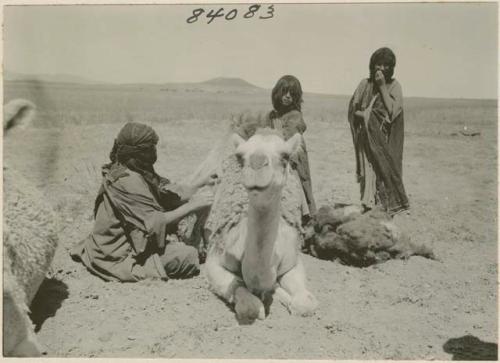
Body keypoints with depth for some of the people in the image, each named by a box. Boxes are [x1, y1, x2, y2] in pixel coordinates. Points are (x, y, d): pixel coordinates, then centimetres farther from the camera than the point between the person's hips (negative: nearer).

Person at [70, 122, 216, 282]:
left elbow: (173, 194, 4)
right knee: (189, 256, -17)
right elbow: (154, 224, -27)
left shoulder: (141, 173, 5)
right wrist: (192, 206, -22)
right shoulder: (127, 181, -25)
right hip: (117, 258, -10)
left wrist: (203, 182, -3)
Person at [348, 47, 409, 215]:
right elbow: (353, 110, 8)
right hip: (367, 140, 2)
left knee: (386, 173, -5)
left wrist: (382, 86, -10)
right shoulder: (365, 84, 9)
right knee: (369, 174, -2)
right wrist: (366, 115, -11)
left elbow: (392, 111, -11)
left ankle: (387, 212, 1)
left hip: (386, 141, -2)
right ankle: (369, 207, 3)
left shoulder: (394, 86, 3)